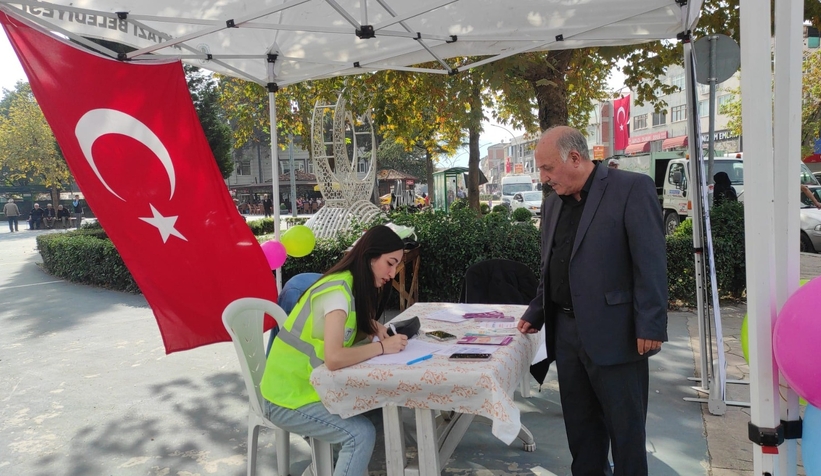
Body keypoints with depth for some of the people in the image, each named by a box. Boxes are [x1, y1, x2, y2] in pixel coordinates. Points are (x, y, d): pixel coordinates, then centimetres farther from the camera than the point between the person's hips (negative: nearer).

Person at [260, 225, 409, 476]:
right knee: (361, 433, -19)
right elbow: (334, 358, -37)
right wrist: (382, 347, -25)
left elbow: (346, 331, 13)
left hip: (310, 385, 9)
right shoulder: (338, 291, -25)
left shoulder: (351, 285, 2)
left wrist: (372, 327, -7)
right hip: (288, 399, -9)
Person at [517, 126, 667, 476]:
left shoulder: (632, 188, -9)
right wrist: (536, 313, 13)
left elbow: (651, 263, -14)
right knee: (578, 421, 17)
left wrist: (650, 326, -17)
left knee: (625, 424, 7)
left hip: (614, 332, -6)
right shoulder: (552, 203, 12)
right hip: (565, 330, 7)